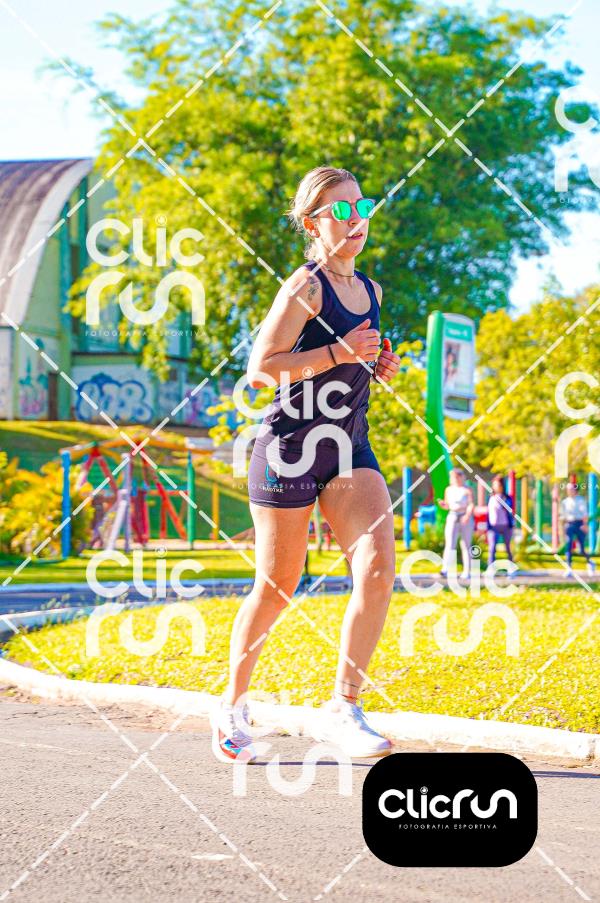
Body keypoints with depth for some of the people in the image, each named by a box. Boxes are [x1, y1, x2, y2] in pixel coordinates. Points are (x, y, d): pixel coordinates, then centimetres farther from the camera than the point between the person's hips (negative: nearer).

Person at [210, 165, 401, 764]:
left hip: (350, 450, 6)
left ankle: (342, 708, -8)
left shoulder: (369, 290, 13)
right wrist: (337, 354, -21)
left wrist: (377, 366, 8)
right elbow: (260, 368, -15)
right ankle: (233, 703, 24)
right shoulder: (305, 286, -10)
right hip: (291, 447, -6)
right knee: (276, 587, 3)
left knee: (378, 569, -15)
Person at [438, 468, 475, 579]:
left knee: (466, 546, 3)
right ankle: (445, 569, -25)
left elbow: (471, 504, -10)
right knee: (450, 544, -14)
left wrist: (467, 515, -27)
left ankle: (467, 572, 9)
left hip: (465, 519, -2)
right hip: (452, 517, 2)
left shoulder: (468, 490, 0)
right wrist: (442, 504, -5)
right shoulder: (449, 490, 12)